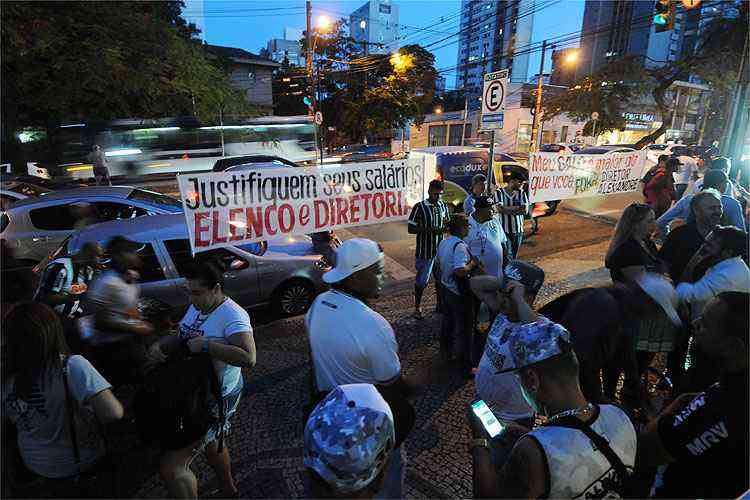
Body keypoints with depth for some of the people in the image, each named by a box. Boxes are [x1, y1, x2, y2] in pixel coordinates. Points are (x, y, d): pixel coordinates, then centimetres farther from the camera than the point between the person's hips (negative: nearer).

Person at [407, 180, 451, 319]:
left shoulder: (444, 206, 5)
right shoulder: (419, 207, -11)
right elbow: (411, 229, -11)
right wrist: (430, 229, -23)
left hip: (441, 250, 4)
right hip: (424, 251, -4)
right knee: (421, 281, 7)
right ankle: (417, 307, 25)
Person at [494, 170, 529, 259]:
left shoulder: (522, 193, 6)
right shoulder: (499, 192, -3)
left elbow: (525, 210, -5)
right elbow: (499, 209, -16)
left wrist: (507, 210, -15)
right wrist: (517, 207, -10)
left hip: (518, 230, 4)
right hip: (504, 230, -4)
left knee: (514, 256, 13)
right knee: (506, 256, -9)